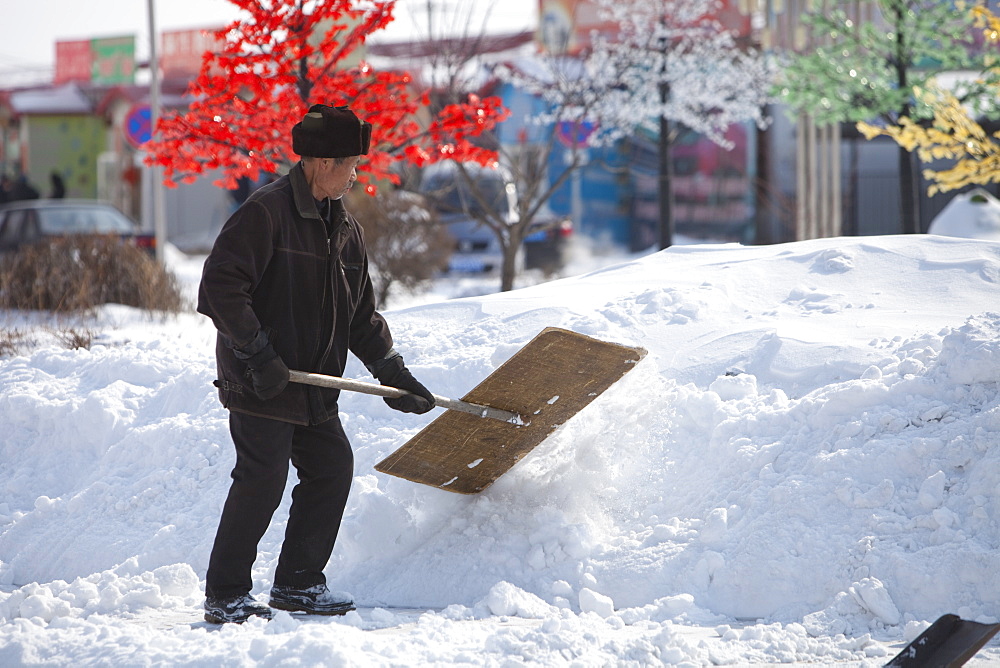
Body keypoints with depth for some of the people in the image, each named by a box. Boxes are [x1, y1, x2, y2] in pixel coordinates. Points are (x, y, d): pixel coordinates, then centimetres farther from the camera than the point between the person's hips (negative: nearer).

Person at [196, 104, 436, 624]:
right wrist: (258, 353, -22)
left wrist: (392, 373, 11)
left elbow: (361, 314, 19)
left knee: (333, 470, 9)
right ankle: (224, 595, 1)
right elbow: (220, 287, -20)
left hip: (313, 385, 9)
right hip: (260, 384, -9)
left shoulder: (344, 228, 13)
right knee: (261, 482, -10)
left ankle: (298, 583, 21)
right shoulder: (265, 212, -14)